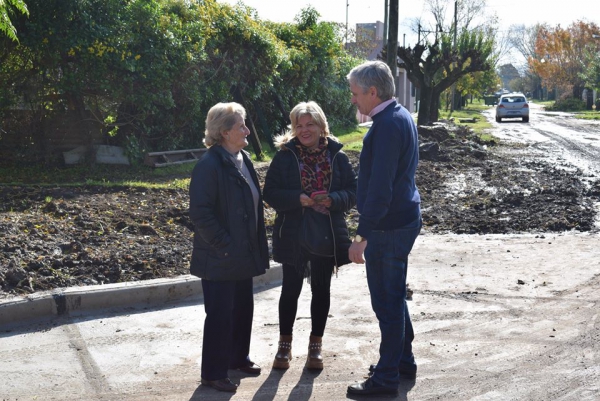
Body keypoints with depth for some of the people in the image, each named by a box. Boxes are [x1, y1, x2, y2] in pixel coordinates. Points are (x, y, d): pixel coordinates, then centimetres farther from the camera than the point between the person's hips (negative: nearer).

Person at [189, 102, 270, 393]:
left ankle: (238, 357, 36)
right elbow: (200, 213, -22)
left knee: (243, 307, 18)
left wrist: (255, 246, 12)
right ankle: (213, 373, 13)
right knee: (220, 314, 0)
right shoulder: (209, 165, -19)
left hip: (243, 254, 8)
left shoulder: (243, 159, 8)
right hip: (220, 258, -8)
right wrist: (224, 246, -20)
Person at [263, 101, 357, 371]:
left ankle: (315, 346, 25)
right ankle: (285, 345, 24)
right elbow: (270, 193, -7)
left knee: (321, 290, 11)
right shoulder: (285, 155, -4)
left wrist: (333, 200, -19)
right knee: (290, 289, 9)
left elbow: (353, 191, 0)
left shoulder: (336, 156, 0)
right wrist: (298, 199, -23)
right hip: (293, 234, -1)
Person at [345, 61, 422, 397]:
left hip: (389, 227, -10)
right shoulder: (402, 116, 11)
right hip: (405, 218, 10)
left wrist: (362, 236, -23)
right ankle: (404, 361, 34)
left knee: (387, 301, 0)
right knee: (395, 296, 21)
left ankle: (387, 378, 11)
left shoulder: (388, 125, -20)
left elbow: (379, 189, -25)